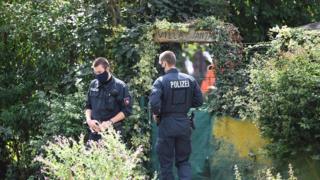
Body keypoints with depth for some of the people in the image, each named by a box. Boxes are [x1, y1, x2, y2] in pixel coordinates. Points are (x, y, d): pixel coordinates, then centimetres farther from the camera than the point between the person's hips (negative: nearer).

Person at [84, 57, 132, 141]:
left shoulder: (120, 86, -4)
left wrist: (110, 122, -13)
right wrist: (89, 120, 1)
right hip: (94, 131, 4)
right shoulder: (93, 84, 10)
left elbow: (126, 110, -5)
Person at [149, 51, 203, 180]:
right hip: (184, 123, 4)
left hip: (167, 124, -4)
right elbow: (199, 101, 5)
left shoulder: (161, 81, -13)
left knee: (166, 163, 8)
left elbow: (154, 102, -24)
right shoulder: (190, 79, 1)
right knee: (183, 161, 12)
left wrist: (156, 114, -4)